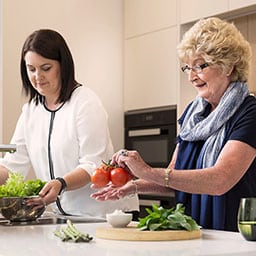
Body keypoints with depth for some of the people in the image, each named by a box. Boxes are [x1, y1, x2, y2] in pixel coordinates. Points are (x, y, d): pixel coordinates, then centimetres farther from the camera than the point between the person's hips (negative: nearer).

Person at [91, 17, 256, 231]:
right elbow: (175, 174, 16)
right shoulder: (193, 112, 14)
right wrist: (134, 186, -3)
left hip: (233, 238, -5)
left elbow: (220, 181, -22)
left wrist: (149, 172, -27)